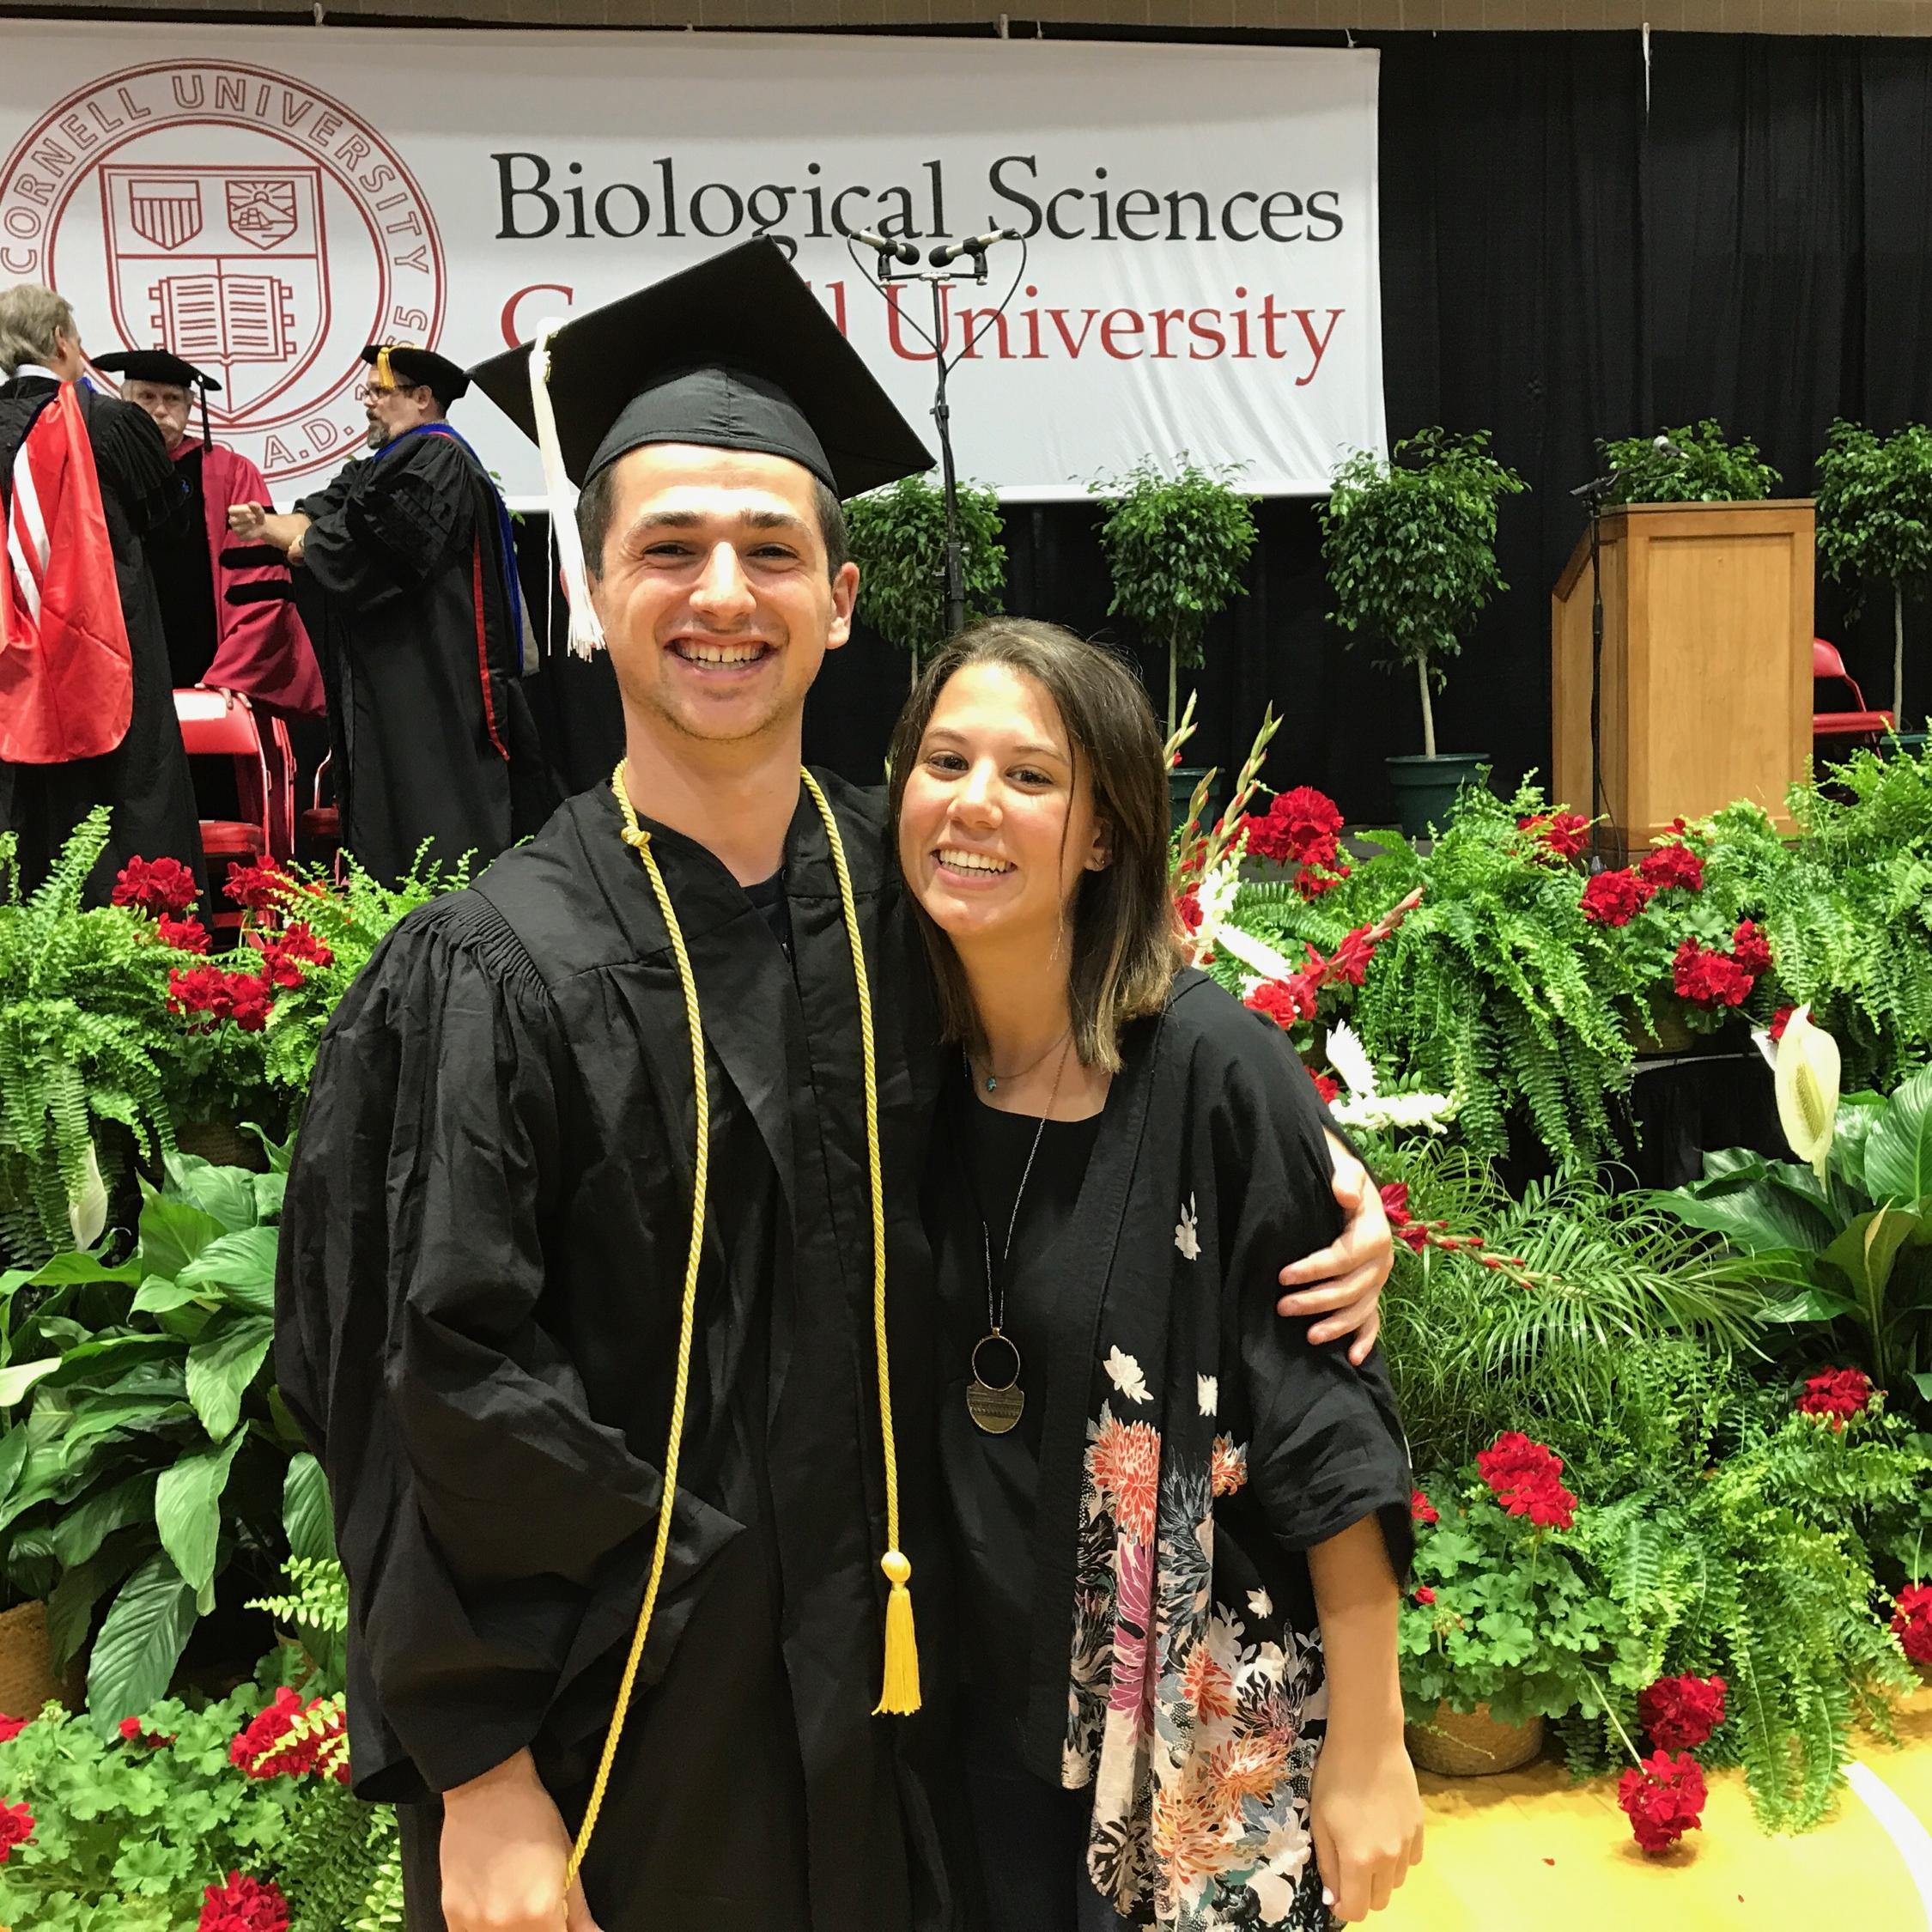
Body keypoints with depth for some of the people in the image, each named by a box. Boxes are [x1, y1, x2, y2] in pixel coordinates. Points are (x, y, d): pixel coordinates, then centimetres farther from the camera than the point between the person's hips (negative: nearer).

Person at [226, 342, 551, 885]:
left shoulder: (438, 459, -11)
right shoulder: (386, 464, 21)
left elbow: (370, 535, -22)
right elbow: (322, 515, 13)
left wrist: (304, 546, -4)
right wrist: (267, 526, -8)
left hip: (427, 682, -10)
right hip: (383, 682, 10)